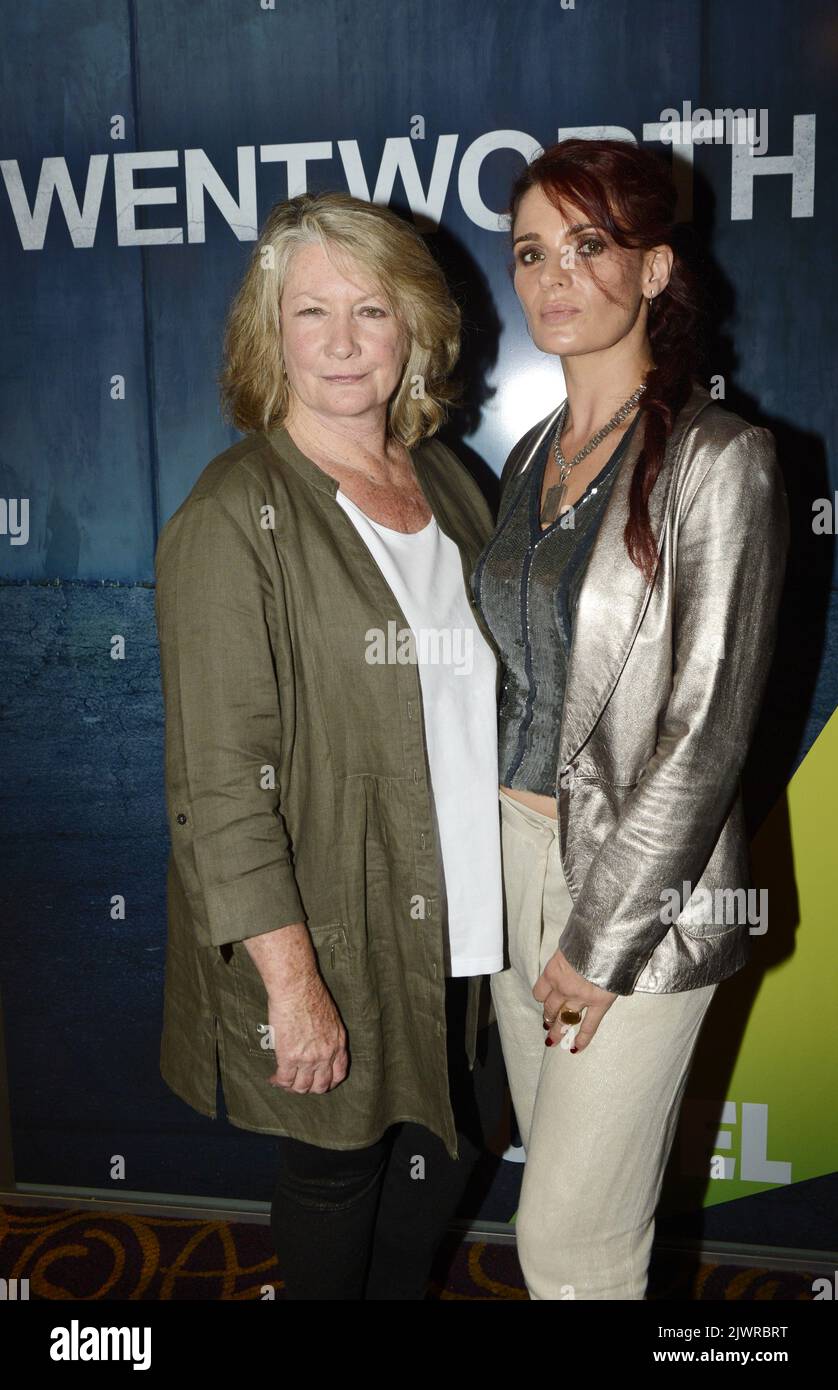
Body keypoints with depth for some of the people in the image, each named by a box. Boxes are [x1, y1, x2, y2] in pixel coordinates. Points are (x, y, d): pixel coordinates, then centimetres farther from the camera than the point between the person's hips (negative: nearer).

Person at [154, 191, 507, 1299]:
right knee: (337, 1178, 15)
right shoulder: (234, 518, -15)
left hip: (467, 926, 6)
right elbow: (221, 783, -18)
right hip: (335, 948, -6)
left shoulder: (448, 482, 6)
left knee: (446, 1157, 22)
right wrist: (293, 982, -19)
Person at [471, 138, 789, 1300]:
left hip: (643, 877, -6)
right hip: (517, 849, 6)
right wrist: (497, 847, 7)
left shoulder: (718, 459, -13)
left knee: (571, 1240, 3)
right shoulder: (533, 455, 9)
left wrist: (599, 939, -14)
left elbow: (709, 727, -15)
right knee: (564, 1186, 19)